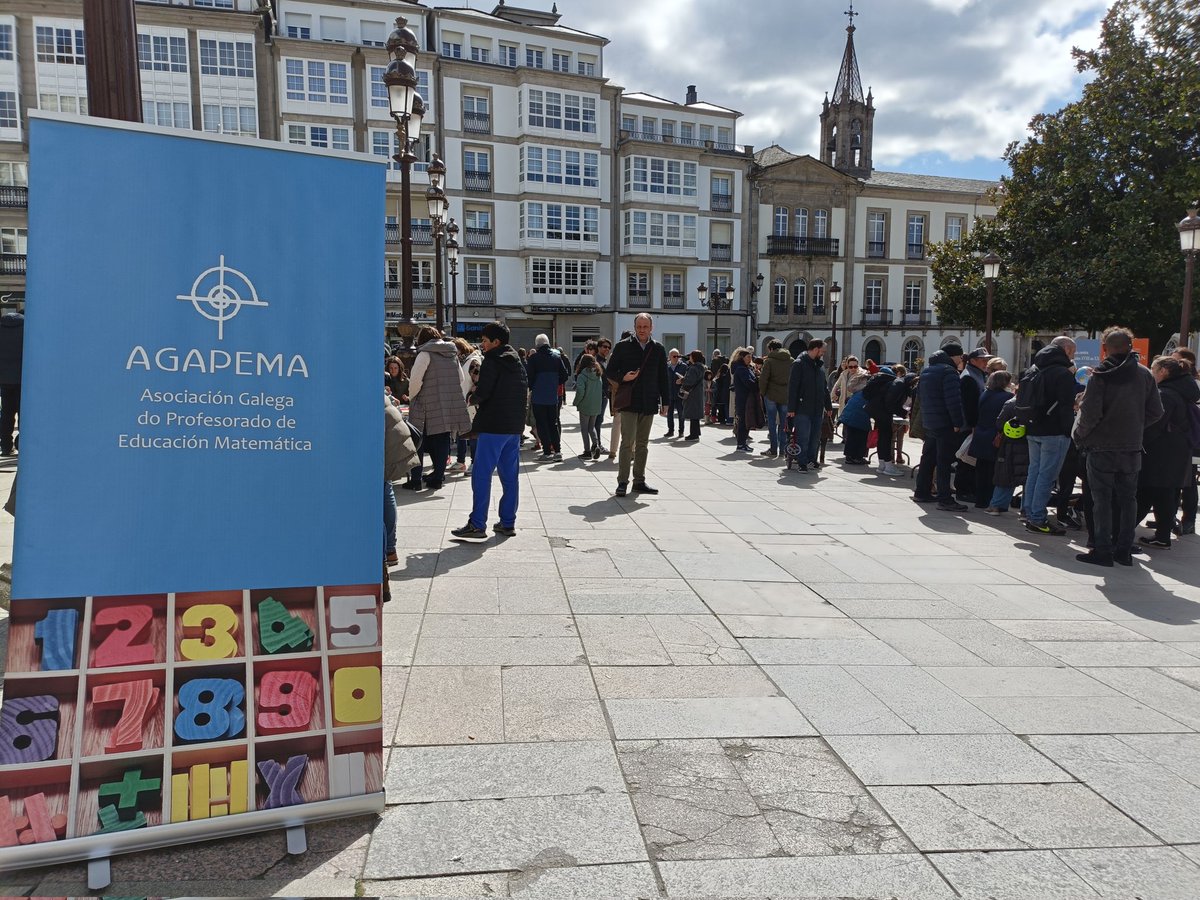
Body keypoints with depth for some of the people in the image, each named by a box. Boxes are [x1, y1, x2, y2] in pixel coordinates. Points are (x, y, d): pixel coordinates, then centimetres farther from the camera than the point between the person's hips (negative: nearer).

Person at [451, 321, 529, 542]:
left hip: (493, 426, -8)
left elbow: (482, 393, -16)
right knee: (510, 476, 9)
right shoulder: (517, 362, 14)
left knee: (481, 475, -5)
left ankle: (477, 525, -6)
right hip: (515, 426, 8)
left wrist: (474, 398, 4)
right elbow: (525, 389, 18)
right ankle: (508, 523, 12)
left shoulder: (491, 361, -9)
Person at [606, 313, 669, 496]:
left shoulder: (658, 349, 9)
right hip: (629, 402, -4)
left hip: (649, 404, 4)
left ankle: (639, 481, 17)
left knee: (643, 444, 9)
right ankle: (623, 482, -4)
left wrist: (665, 402, 9)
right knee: (628, 442, -9)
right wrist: (623, 377, -16)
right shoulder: (623, 347, 1)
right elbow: (610, 372, 4)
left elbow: (663, 378, 12)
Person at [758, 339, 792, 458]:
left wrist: (762, 393, 2)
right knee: (783, 423, 10)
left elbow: (763, 380, -10)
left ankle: (773, 449, 3)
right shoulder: (792, 361, 6)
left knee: (772, 422, 4)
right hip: (786, 396, 3)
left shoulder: (769, 361, -7)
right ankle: (783, 448, 11)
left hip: (771, 395, -3)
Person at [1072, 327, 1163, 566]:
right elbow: (1156, 412, 5)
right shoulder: (1145, 375, 3)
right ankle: (1124, 550, 17)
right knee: (1128, 498, 12)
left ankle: (1102, 550, 0)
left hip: (1102, 447, -4)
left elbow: (1090, 412, -18)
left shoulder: (1101, 375, -12)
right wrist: (1135, 426, 17)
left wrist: (1080, 434, -2)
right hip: (1132, 447, 4)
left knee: (1102, 499, 0)